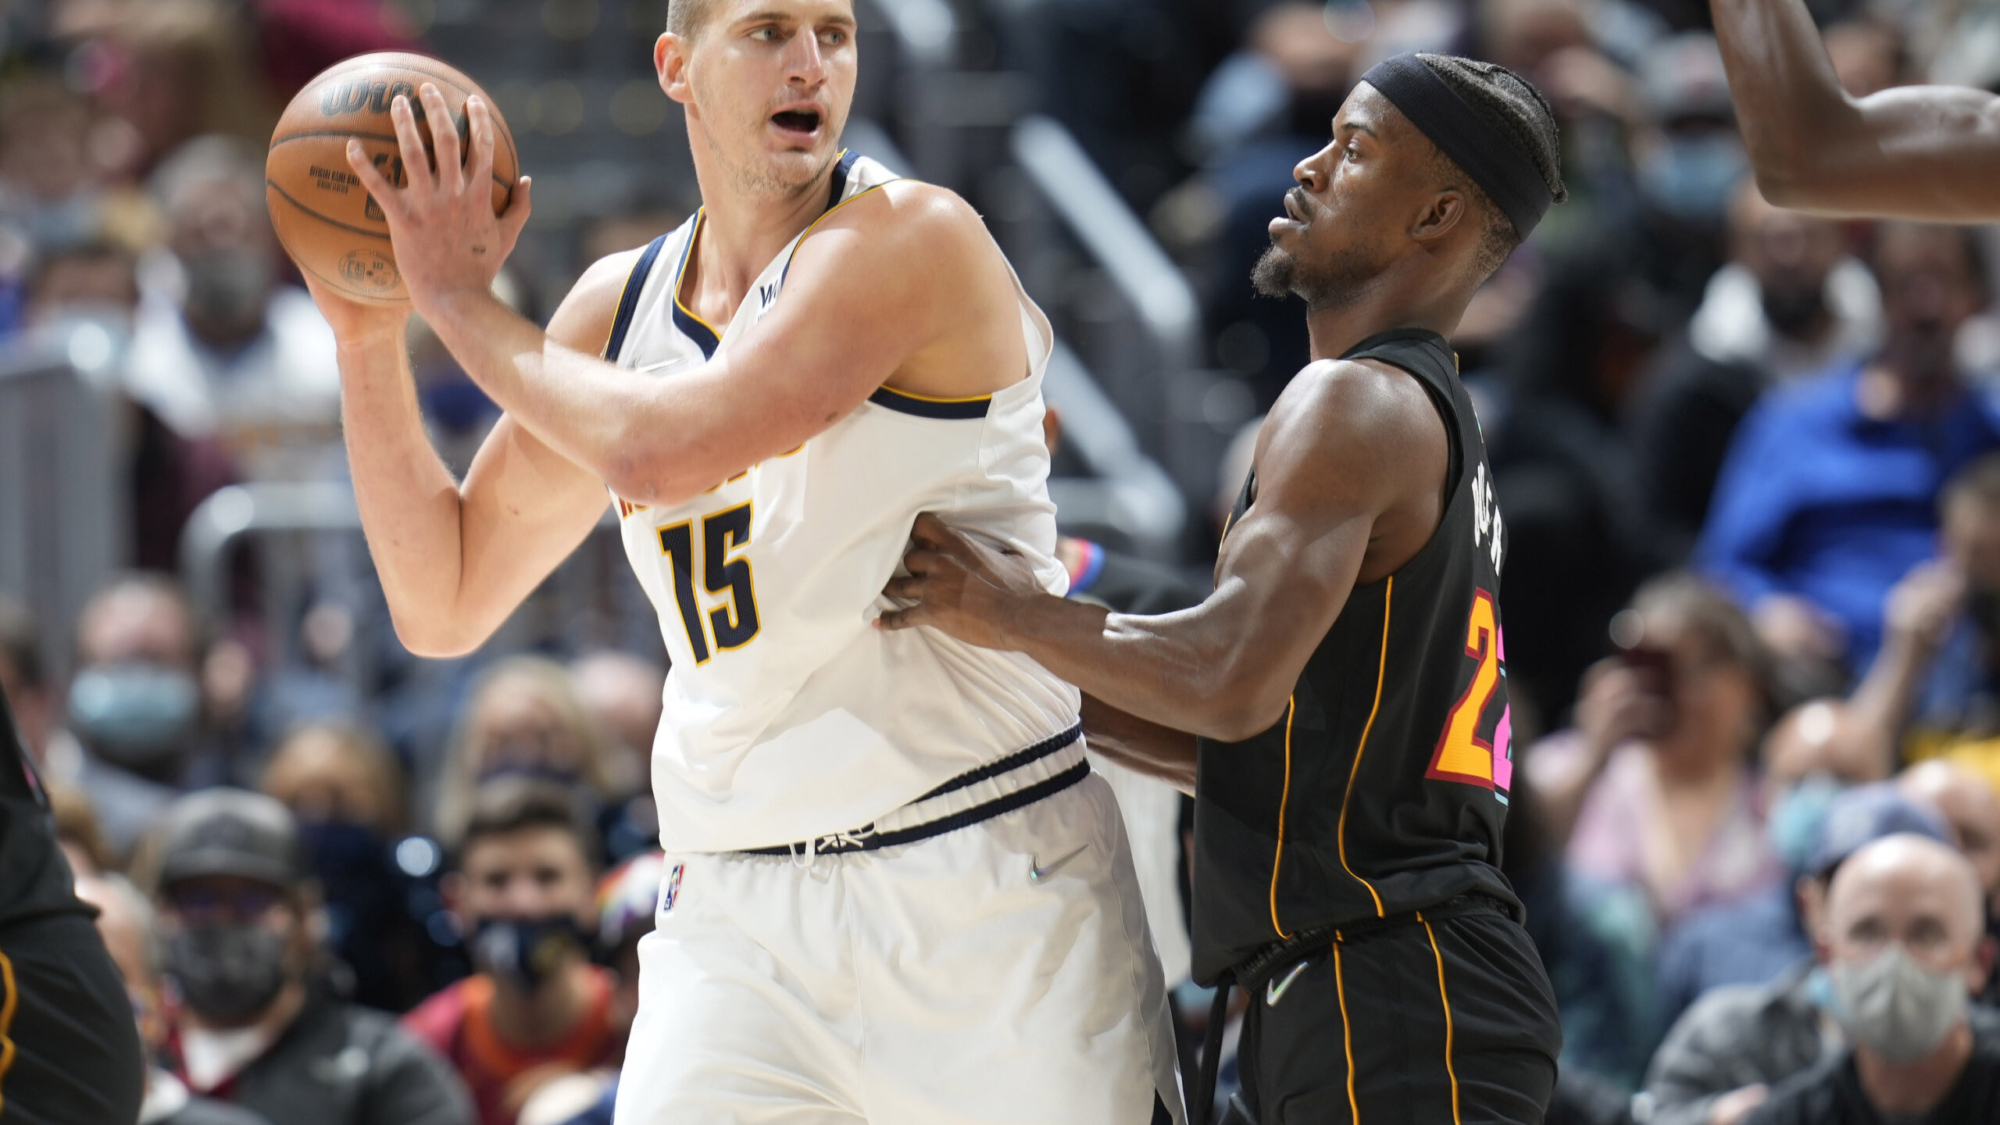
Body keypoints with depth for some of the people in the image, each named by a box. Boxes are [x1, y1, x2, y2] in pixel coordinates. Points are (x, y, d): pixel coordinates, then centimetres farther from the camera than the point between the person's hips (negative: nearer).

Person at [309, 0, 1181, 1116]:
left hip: (992, 892, -5)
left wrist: (461, 300, -7)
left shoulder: (914, 238, -10)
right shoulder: (618, 306, 11)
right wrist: (370, 334, 7)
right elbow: (444, 604, 17)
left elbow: (659, 451, -21)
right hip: (740, 918, 5)